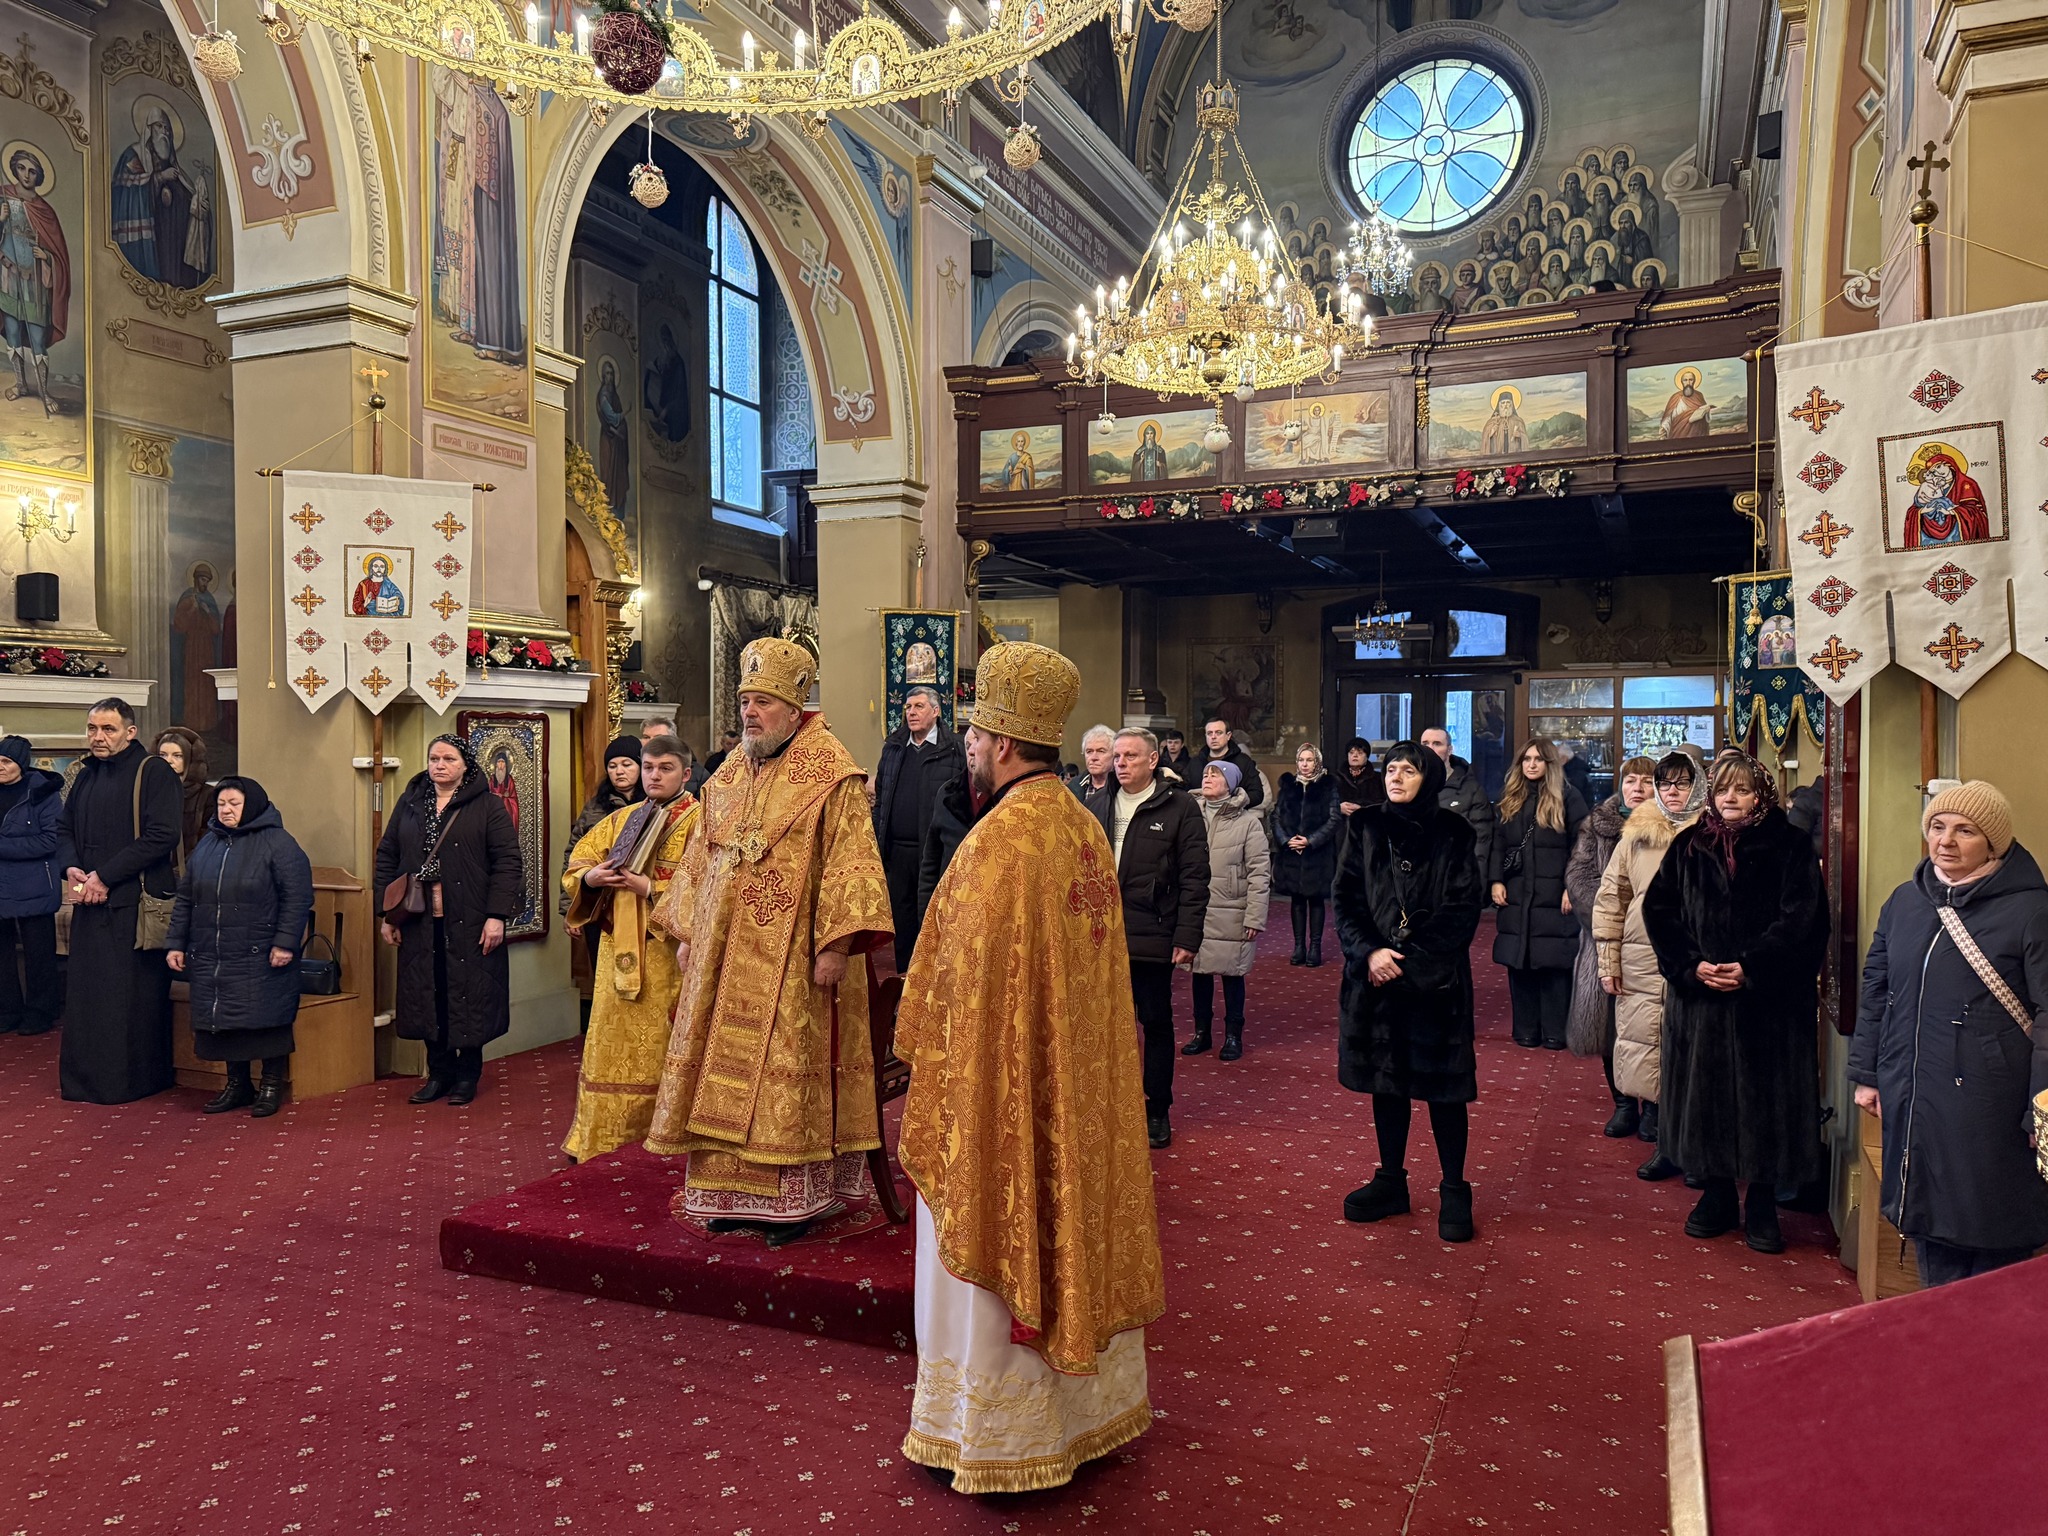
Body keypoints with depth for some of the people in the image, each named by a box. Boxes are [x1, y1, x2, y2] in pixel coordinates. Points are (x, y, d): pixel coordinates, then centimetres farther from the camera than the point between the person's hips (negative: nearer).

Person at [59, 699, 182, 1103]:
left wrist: (104, 876, -16)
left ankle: (132, 1081, 8)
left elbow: (161, 836, -15)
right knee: (87, 992, 9)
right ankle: (85, 1078, 20)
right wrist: (71, 870, 0)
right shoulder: (85, 776, 16)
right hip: (89, 904, 7)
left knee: (133, 994, -2)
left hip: (135, 903, -7)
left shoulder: (153, 773, -6)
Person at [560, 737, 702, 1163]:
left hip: (666, 951, -5)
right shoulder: (622, 818, 15)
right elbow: (578, 860, 17)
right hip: (617, 948, 5)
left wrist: (651, 889, -18)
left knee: (660, 1048, 2)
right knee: (610, 1043, 10)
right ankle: (595, 1136, 18)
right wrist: (589, 877, -4)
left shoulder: (697, 822, -4)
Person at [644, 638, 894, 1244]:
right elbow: (701, 857, 18)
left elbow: (850, 860, -15)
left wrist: (835, 944, -22)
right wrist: (686, 933, 14)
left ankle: (796, 1198, 11)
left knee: (788, 1071, -1)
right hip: (725, 955, 7)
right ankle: (737, 1192, 22)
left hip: (791, 958, -7)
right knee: (728, 1070, 10)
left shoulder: (830, 772, -9)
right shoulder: (729, 774, 12)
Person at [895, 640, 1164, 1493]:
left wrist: (937, 1098, -8)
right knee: (1072, 1238, 20)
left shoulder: (998, 841, -22)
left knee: (997, 1261, 7)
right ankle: (1088, 1403, 35)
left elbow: (968, 992, -19)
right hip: (1079, 1090, 8)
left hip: (1000, 1095, -8)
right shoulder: (1087, 830, 3)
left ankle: (996, 1435, 23)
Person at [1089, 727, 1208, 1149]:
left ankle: (1158, 1109, 20)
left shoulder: (1179, 806, -3)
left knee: (1157, 1023, 8)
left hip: (1152, 937, -3)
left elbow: (1195, 877, -6)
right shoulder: (1096, 806, 10)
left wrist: (1188, 937, -11)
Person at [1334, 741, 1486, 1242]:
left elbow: (1463, 910, -7)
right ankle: (1391, 1181, 24)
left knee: (1444, 1086, 2)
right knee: (1386, 1080, 11)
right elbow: (1345, 900, 2)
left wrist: (1408, 959, -14)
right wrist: (1370, 952, -14)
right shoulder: (1365, 828, 4)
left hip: (1436, 980, -3)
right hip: (1377, 975, 3)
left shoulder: (1451, 833, -3)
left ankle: (1454, 1191, 15)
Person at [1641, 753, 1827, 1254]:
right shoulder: (1688, 846, 6)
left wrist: (1750, 967, -19)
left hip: (1768, 1000, -2)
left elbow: (1801, 920, -9)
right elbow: (1657, 910, 2)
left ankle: (1762, 1206, 17)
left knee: (1764, 1098, 3)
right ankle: (1717, 1195, 22)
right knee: (1706, 1097, 8)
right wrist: (1691, 966, -11)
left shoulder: (1789, 847, -1)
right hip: (1699, 994, 2)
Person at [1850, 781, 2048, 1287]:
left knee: (1994, 1238, 4)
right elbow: (1875, 991, 14)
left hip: (1988, 1104, -5)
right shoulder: (1905, 901, 7)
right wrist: (1867, 1074, 13)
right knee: (1928, 1221, 16)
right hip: (1910, 1099, 5)